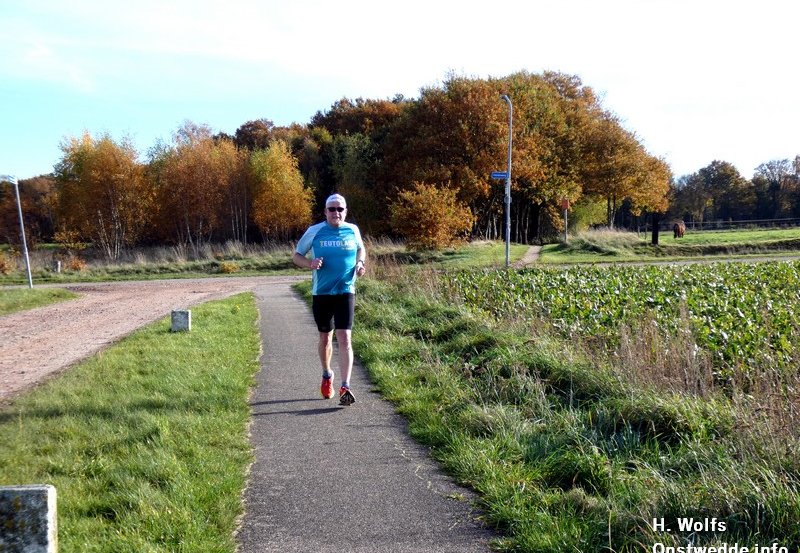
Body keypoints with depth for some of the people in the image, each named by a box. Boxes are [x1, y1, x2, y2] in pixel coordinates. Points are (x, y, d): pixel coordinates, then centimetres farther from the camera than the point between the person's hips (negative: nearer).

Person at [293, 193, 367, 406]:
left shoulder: (353, 230, 2)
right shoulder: (314, 231, -2)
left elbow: (361, 249, 22)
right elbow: (296, 256, 5)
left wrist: (360, 263, 0)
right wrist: (310, 263, -16)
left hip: (345, 292, 0)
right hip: (321, 293, 1)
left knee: (344, 338, -12)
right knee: (325, 337, 13)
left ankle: (345, 388, -15)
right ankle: (327, 375, 39)